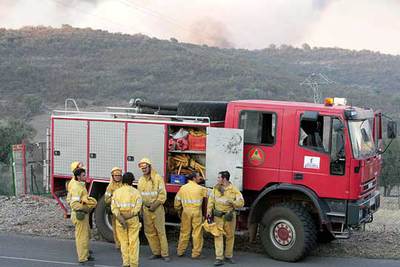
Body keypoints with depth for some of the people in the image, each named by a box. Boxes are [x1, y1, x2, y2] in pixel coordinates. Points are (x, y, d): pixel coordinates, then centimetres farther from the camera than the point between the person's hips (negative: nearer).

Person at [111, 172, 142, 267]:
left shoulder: (116, 192, 0)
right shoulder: (135, 192, -4)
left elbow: (114, 208, -9)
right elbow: (137, 207, -14)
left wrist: (121, 219, -15)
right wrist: (128, 216, -14)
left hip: (119, 220, 2)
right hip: (133, 220, -2)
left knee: (124, 242, 12)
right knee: (133, 242, 6)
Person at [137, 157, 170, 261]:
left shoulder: (157, 178, -6)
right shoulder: (141, 180, 11)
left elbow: (163, 194, -8)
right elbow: (139, 194, 16)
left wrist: (155, 205, -14)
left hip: (157, 209, -5)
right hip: (146, 209, 5)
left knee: (160, 231, -4)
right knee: (149, 232, 7)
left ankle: (165, 254, 0)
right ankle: (156, 252, 17)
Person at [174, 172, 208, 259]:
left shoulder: (182, 188, 4)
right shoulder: (200, 188, -5)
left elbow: (177, 202, 7)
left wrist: (179, 211, 19)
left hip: (186, 212, 4)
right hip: (197, 212, -3)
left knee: (184, 231, 13)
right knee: (197, 232, 2)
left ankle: (180, 251, 20)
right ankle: (196, 253, 4)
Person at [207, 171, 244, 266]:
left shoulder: (234, 190, -5)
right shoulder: (216, 188, 4)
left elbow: (241, 203, -7)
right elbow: (211, 200, 6)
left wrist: (232, 202, -23)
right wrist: (209, 211, -4)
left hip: (229, 216, -1)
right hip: (218, 215, 1)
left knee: (230, 236, 9)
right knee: (218, 236, -5)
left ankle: (228, 256, 25)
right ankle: (219, 258, -5)